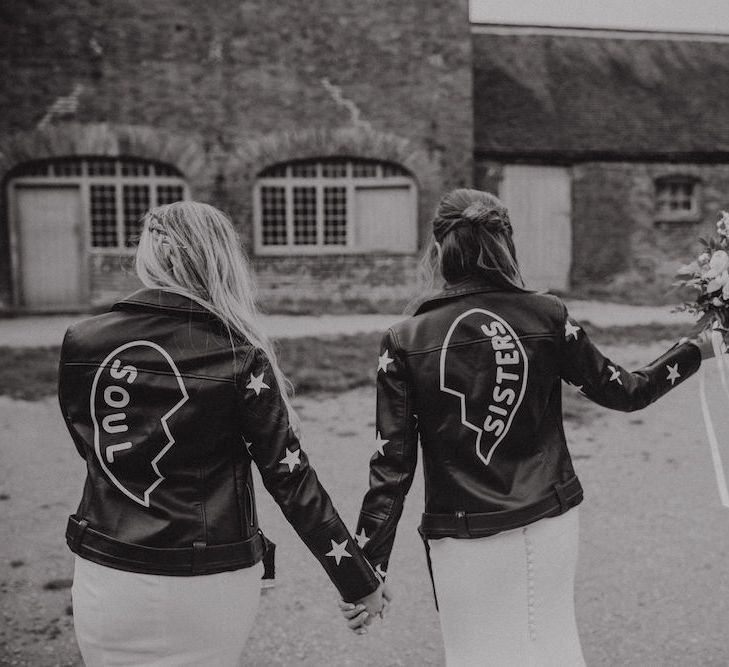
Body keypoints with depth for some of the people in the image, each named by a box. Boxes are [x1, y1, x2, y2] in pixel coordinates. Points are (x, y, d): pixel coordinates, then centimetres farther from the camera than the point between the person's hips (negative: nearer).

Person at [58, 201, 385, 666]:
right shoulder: (238, 356, -13)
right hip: (207, 589, -2)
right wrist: (361, 582, -1)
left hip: (105, 577, 3)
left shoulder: (81, 343, -5)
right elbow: (292, 481, -10)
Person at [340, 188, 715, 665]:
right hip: (550, 521, 2)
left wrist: (369, 569, 0)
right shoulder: (547, 317, -6)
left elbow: (392, 467, -8)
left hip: (465, 540, -2)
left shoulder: (406, 342, -9)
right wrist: (699, 349, 22)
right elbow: (624, 392, 6)